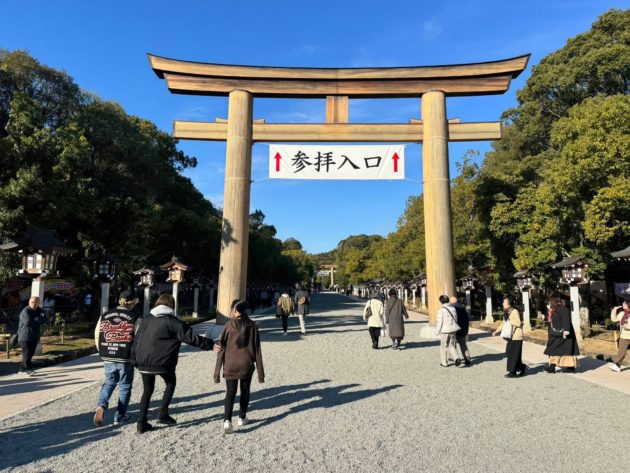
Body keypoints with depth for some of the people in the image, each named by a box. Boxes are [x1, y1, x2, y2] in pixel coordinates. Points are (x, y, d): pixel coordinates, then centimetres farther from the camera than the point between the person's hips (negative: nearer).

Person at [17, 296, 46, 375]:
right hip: (25, 337, -6)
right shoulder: (25, 311, -10)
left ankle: (23, 369, 18)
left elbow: (44, 320, -7)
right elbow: (28, 321, -25)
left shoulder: (40, 311, 9)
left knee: (30, 354, 8)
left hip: (34, 337, 6)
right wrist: (37, 321, -11)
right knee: (27, 353, -11)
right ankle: (29, 369, -13)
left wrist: (33, 320, -20)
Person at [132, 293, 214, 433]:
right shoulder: (173, 322, -8)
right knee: (171, 383, 20)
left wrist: (134, 360, 20)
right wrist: (210, 344, -6)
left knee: (147, 390, 18)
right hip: (162, 362, -5)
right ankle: (163, 414, 14)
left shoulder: (146, 319, 10)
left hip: (143, 362, 5)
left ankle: (142, 422, 17)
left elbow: (136, 340, 13)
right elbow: (191, 337, -11)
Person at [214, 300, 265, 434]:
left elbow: (221, 349, -5)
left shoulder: (228, 325, -6)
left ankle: (227, 421, -10)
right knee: (245, 391, 18)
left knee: (230, 393, 5)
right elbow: (257, 350, -3)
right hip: (246, 365, 1)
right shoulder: (252, 325, -4)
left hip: (230, 365, -1)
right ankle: (242, 418, 27)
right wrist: (260, 371, 3)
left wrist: (217, 371, 0)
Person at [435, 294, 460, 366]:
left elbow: (440, 322, -13)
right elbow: (456, 320, 8)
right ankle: (457, 358, -4)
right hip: (453, 330, 5)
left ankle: (444, 362, 19)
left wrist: (437, 332, -2)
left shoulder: (441, 310, -15)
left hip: (445, 331, -5)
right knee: (451, 346, 16)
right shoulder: (453, 309, 2)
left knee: (443, 347, 11)